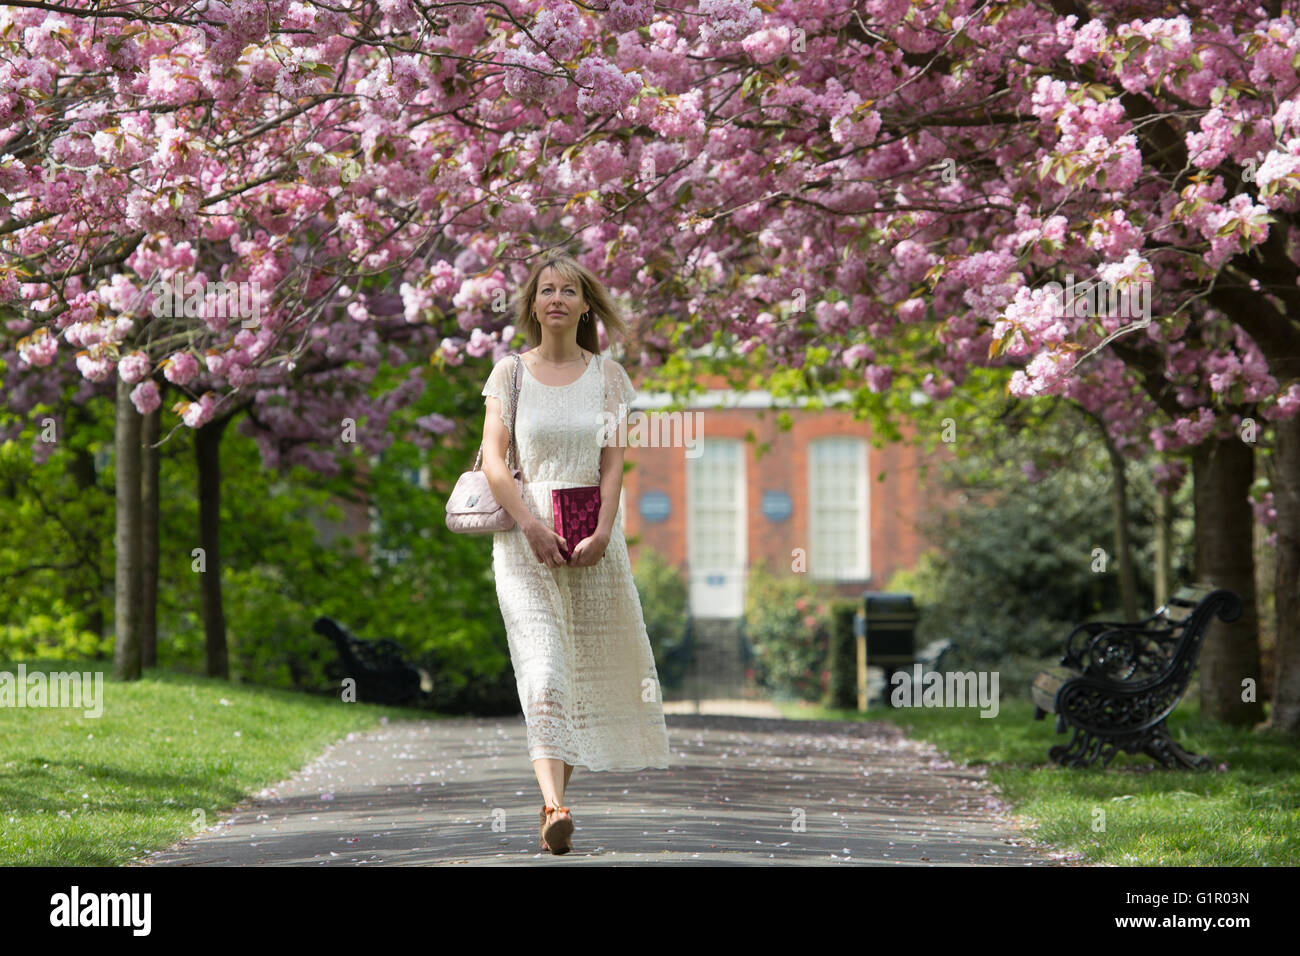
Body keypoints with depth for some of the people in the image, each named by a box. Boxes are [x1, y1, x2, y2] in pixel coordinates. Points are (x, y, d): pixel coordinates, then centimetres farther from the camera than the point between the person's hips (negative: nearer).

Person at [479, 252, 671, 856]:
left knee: (586, 665, 5)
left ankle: (557, 797, 20)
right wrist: (530, 524, -17)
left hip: (592, 534, 2)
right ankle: (554, 807, -26)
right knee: (543, 665, -14)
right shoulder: (509, 374, 4)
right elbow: (493, 461, -3)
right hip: (525, 531, -2)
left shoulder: (607, 376, 7)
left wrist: (601, 533, -14)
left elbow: (613, 463, 0)